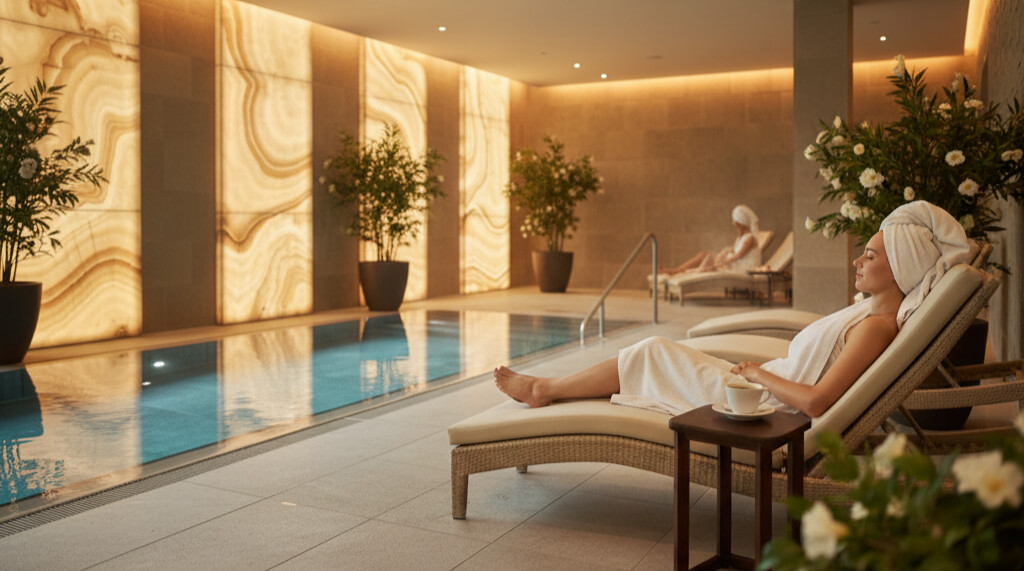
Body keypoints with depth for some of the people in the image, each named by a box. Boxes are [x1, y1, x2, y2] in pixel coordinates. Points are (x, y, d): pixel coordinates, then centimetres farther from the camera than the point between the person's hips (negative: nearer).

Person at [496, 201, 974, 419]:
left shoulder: (876, 326, -23)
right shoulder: (876, 309, 7)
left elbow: (816, 401, -30)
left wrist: (759, 375, -16)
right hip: (764, 389, 9)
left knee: (653, 354, -1)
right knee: (657, 353, 13)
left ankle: (542, 389, 14)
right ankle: (546, 388, 22)